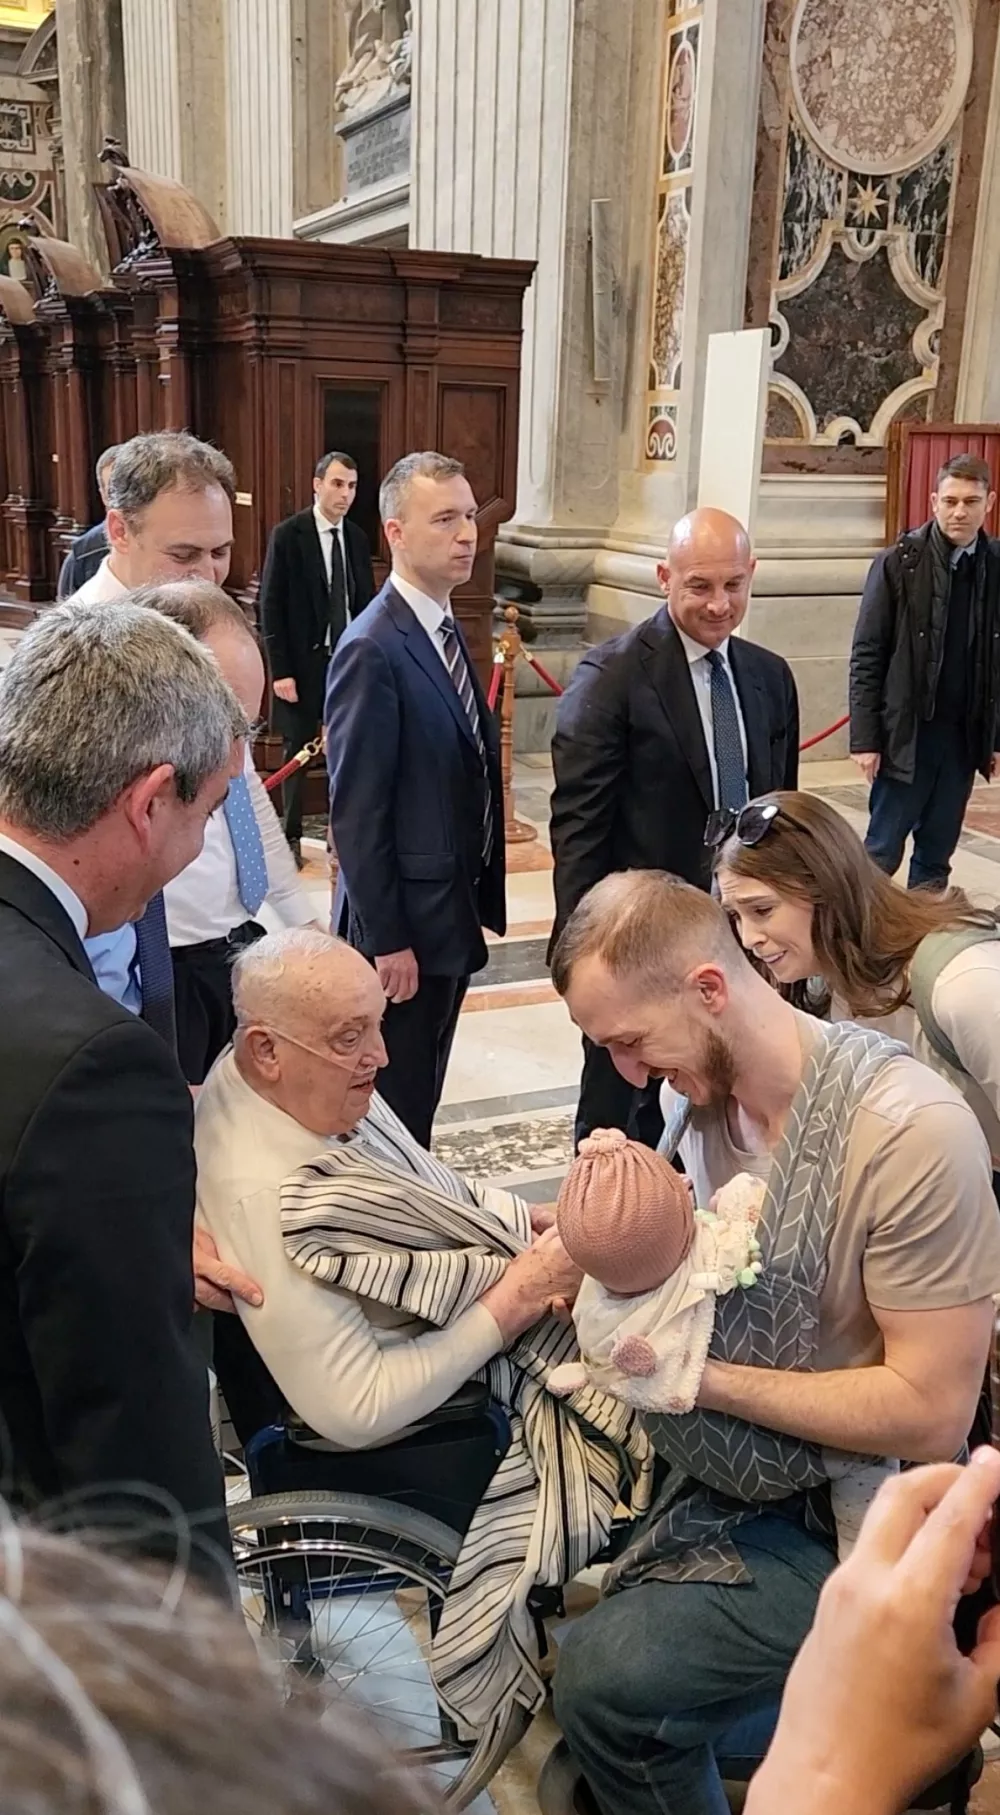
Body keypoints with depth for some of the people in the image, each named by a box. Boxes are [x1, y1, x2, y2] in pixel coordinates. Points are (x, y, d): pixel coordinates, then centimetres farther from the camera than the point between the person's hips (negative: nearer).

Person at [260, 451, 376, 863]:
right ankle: (291, 835, 18)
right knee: (298, 749, 6)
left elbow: (365, 602, 11)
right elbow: (271, 606, -8)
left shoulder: (357, 538, 7)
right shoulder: (287, 535, -7)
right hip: (303, 661, -3)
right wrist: (280, 670, -12)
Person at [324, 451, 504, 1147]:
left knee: (422, 1102, 19)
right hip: (403, 929, -8)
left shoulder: (447, 632, 10)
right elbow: (356, 812, -19)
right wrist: (386, 940, -18)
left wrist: (480, 903, 14)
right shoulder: (371, 649, -18)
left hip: (454, 917, 8)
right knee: (395, 1110, 6)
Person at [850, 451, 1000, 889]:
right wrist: (865, 738, -10)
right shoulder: (898, 564, -6)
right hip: (907, 732, -3)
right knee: (882, 851, 2)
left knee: (937, 855, 13)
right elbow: (866, 656, -6)